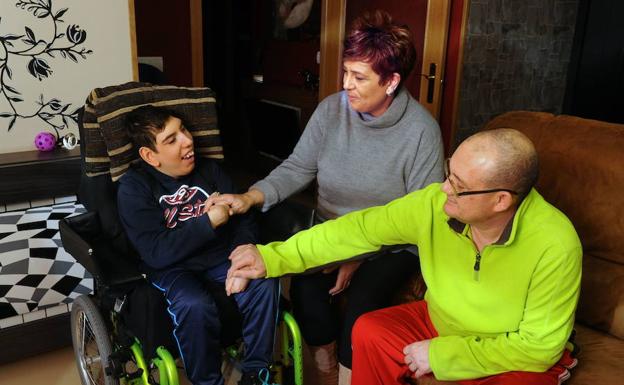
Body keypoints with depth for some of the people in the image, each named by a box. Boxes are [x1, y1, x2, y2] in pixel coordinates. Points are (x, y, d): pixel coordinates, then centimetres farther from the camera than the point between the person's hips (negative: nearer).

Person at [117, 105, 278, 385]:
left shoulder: (208, 170, 5)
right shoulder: (133, 188, -8)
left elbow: (243, 220, 2)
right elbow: (158, 253, -18)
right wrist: (210, 221, -24)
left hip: (221, 256, 4)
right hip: (172, 267, -3)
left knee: (263, 284, -23)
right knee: (194, 306, -33)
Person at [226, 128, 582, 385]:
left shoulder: (555, 245, -31)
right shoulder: (433, 205, -21)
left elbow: (539, 345, -24)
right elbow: (360, 228, -14)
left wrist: (442, 355, -23)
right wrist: (273, 257, -15)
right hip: (442, 323, 3)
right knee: (370, 332, -13)